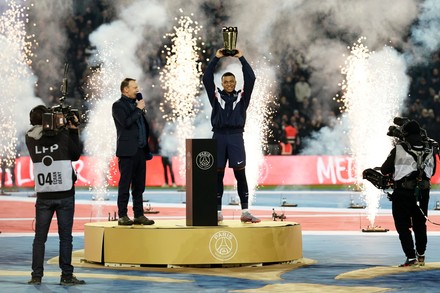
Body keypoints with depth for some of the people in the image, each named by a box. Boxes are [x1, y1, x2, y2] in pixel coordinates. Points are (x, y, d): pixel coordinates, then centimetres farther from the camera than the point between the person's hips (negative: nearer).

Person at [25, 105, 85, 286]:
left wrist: (67, 130, 11)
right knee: (65, 237, 3)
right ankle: (66, 276, 3)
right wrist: (73, 130, 10)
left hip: (44, 195, 2)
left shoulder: (30, 138, 0)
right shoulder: (62, 135, -8)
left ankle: (36, 275, 7)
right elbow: (76, 154, 6)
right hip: (65, 194, -2)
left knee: (40, 237, 9)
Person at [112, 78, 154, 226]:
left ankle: (139, 215, 10)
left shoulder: (136, 104, 19)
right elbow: (126, 123, -19)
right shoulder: (118, 106, -3)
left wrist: (147, 149, 15)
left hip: (140, 151, 7)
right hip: (127, 152, -7)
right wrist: (139, 109, -9)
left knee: (139, 186, 7)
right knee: (125, 185, -5)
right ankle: (122, 216, -3)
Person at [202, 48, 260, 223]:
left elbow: (250, 78, 0)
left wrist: (241, 58, 1)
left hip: (236, 136, 0)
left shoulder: (241, 96, 9)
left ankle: (245, 212, -3)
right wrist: (216, 59, 0)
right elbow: (207, 78, 1)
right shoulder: (216, 96, 9)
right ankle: (218, 212, 7)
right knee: (218, 174, 3)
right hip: (219, 136, 0)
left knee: (240, 174, -3)